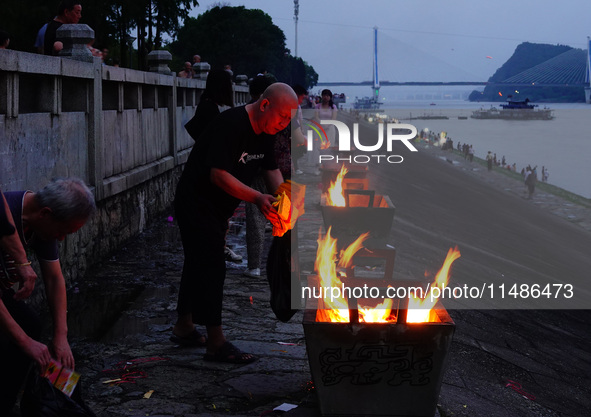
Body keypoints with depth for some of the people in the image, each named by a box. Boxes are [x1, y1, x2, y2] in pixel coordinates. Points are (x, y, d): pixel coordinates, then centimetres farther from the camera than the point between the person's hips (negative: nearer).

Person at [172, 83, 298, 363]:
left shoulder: (264, 132, 2)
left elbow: (271, 169, 10)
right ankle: (216, 344, -8)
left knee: (199, 263, 18)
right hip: (196, 202, -10)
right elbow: (218, 175, -31)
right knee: (211, 267, -11)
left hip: (217, 208, 10)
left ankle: (184, 325, 33)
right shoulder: (231, 125, -27)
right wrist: (257, 198, -35)